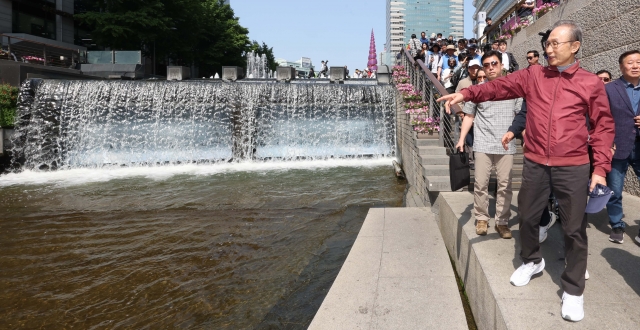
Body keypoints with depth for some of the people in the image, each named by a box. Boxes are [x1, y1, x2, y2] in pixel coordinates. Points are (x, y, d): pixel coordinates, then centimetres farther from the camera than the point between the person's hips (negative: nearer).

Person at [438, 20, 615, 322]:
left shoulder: (591, 83, 0)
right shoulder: (533, 75, 5)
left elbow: (603, 127, 1)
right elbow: (500, 87, -3)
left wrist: (601, 168, -6)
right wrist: (467, 93, -19)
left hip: (573, 167, -2)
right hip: (535, 164, 2)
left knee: (574, 229, 5)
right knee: (528, 217, 15)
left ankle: (573, 289, 22)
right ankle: (532, 261, 42)